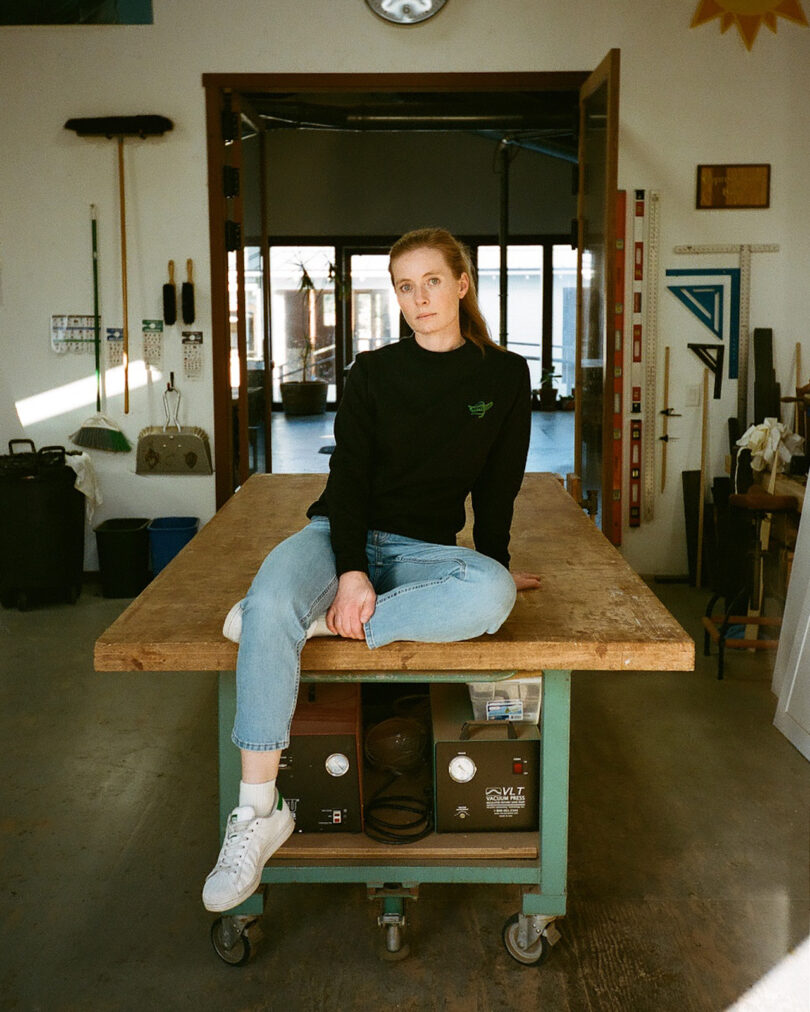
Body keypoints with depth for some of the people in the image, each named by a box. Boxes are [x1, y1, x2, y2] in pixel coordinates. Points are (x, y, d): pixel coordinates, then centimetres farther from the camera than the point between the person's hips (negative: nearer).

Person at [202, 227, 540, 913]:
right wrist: (351, 571, -18)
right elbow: (349, 474, -4)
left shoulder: (505, 376, 7)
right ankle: (259, 812, -30)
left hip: (425, 549, 1)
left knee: (492, 597, -35)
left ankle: (316, 620, -26)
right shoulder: (373, 373, 6)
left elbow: (498, 488, 12)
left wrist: (492, 569, 10)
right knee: (270, 605, -34)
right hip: (342, 532, 0)